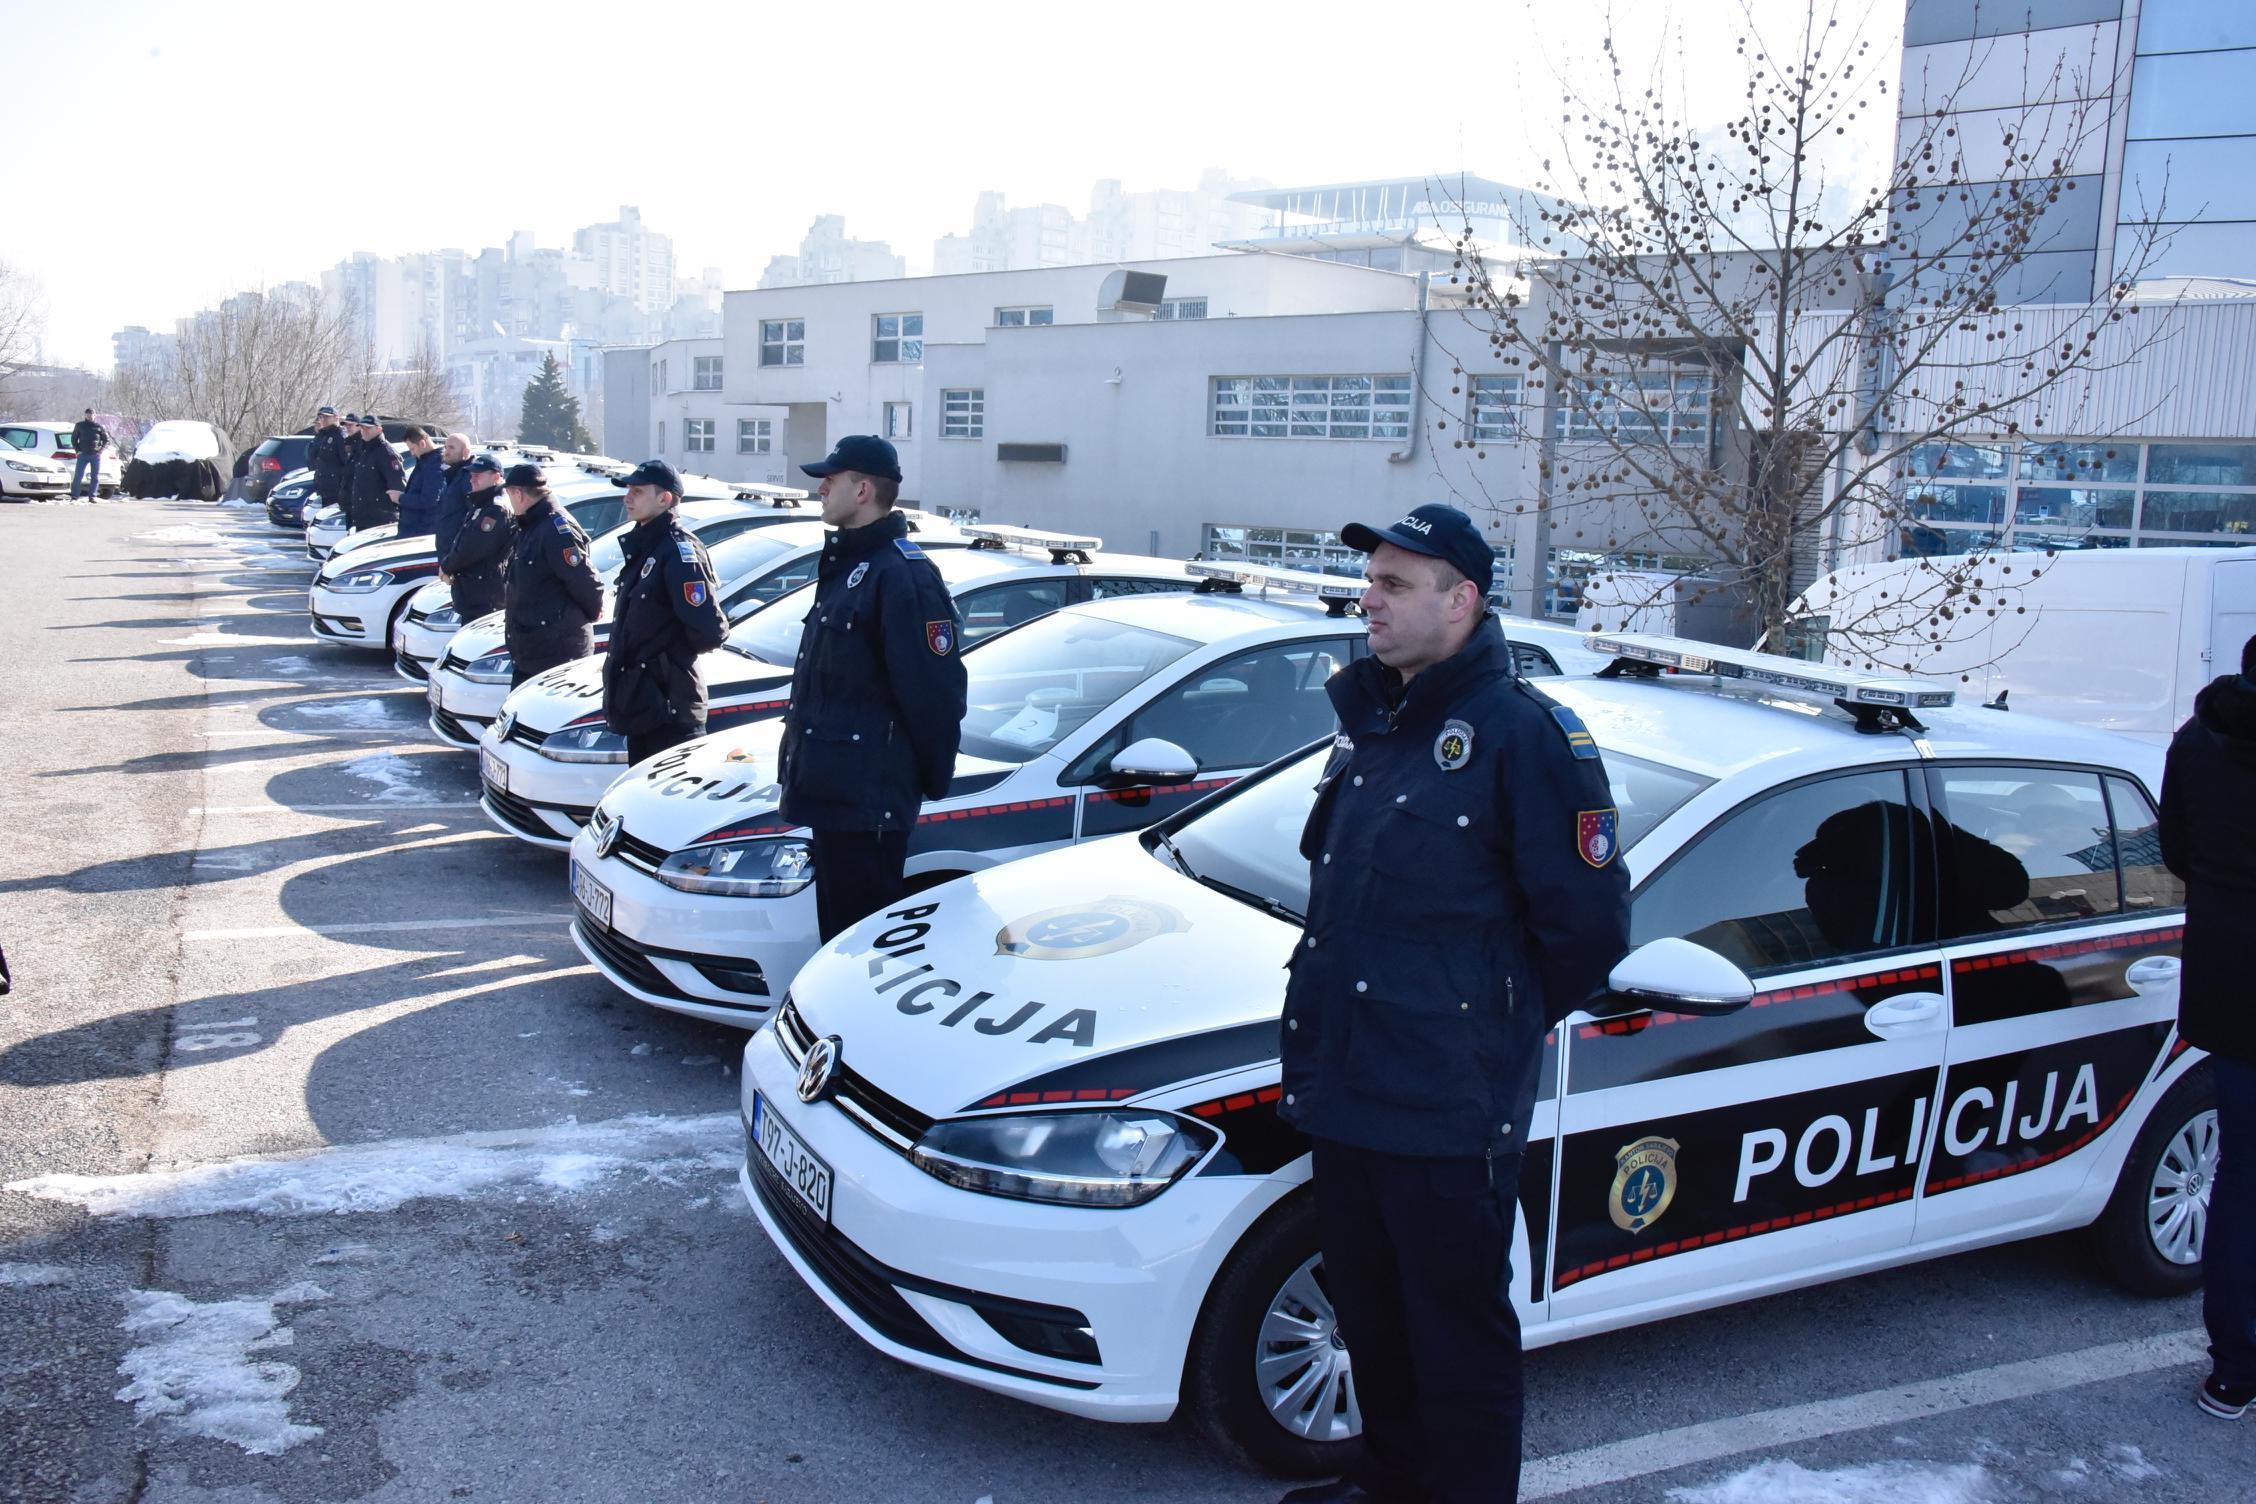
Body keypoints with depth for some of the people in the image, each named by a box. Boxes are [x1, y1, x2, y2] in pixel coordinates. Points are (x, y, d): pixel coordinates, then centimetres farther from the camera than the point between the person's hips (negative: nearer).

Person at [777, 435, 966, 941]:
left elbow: (935, 693, -20)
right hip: (831, 795, 10)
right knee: (840, 936, 18)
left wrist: (932, 781, -11)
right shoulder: (845, 565, 16)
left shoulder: (903, 575, -18)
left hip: (866, 803, -10)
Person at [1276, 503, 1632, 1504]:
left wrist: (1501, 1021, 0)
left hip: (1448, 1111, -8)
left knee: (1458, 1329, 6)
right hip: (1344, 1089, 8)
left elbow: (1589, 923, -12)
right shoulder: (1371, 722, 13)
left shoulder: (1522, 731, -13)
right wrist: (1322, 1029, 15)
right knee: (1368, 1310, 21)